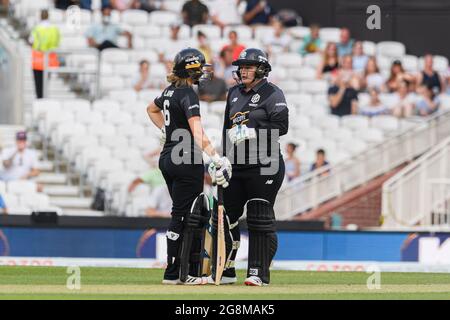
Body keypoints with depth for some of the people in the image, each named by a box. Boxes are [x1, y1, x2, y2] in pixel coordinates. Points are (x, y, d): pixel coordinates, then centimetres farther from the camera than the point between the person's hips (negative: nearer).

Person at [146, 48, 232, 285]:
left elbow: (152, 109, 32)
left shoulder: (170, 91, 10)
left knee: (183, 214, 13)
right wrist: (217, 159, -34)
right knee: (182, 215, -4)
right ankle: (173, 274, -3)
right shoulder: (188, 94, -17)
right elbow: (198, 134, -28)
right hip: (186, 159, -9)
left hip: (168, 157, 9)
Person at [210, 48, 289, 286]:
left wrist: (251, 132, -21)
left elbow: (281, 126, -15)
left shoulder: (272, 94, -5)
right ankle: (224, 272, 15)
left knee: (260, 220, -5)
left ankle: (259, 273, -2)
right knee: (225, 217, 7)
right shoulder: (234, 93, 17)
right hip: (236, 166, 7)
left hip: (264, 166, -7)